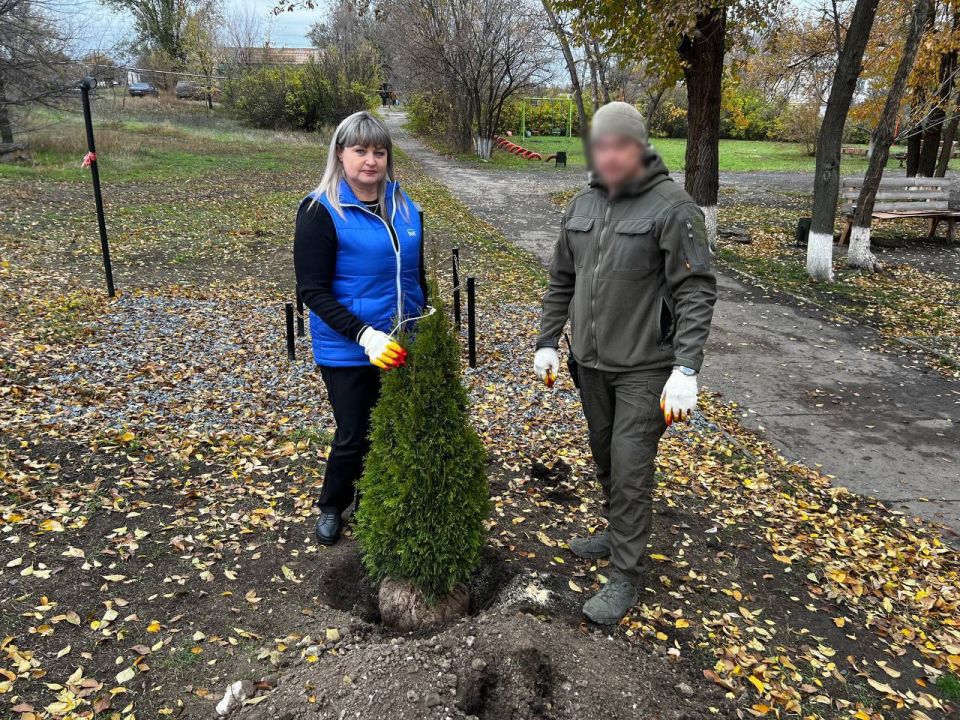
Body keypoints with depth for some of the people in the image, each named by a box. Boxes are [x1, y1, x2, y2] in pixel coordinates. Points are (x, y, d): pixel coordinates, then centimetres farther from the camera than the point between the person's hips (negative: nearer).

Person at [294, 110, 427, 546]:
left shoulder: (404, 207, 5)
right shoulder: (320, 211, -12)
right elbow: (312, 291, -15)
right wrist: (365, 335, -26)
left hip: (401, 347, 5)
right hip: (348, 351, -4)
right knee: (354, 436, 7)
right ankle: (332, 507, 36)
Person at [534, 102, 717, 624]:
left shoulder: (672, 207, -13)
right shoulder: (582, 205, 6)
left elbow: (697, 291, -17)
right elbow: (561, 281, 14)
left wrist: (686, 370, -23)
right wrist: (547, 342, 11)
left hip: (645, 366, -6)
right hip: (591, 362, 6)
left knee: (630, 469, -3)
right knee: (605, 458, 19)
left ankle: (625, 576, 12)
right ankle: (619, 534, 40)